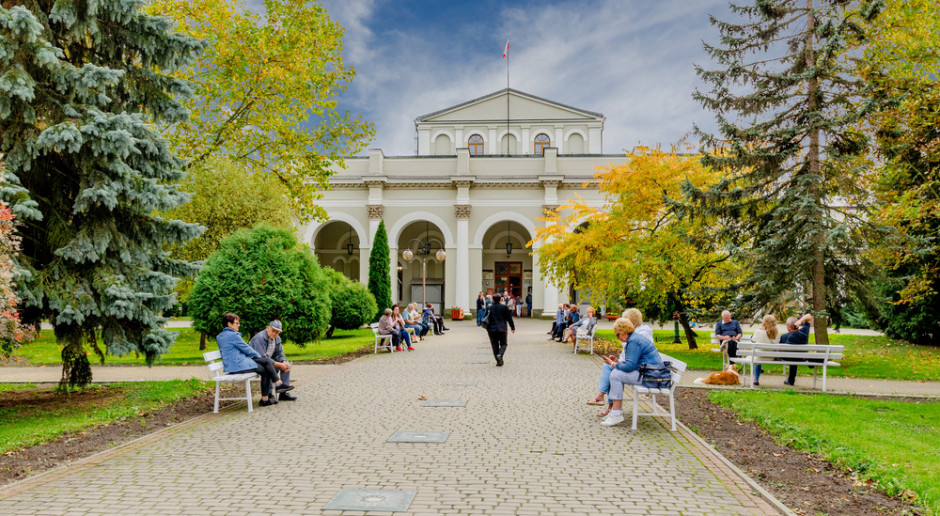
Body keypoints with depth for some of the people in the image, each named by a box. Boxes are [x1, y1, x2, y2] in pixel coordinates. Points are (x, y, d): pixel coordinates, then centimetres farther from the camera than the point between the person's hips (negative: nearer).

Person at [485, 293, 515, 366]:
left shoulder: (489, 308, 1)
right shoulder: (504, 307, -3)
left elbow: (488, 319, 3)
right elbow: (509, 318, 0)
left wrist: (487, 329, 14)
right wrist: (513, 327, 7)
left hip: (492, 330, 1)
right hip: (502, 329, -1)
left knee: (495, 345, 8)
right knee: (503, 344, 11)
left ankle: (499, 362, 5)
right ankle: (500, 354, -19)